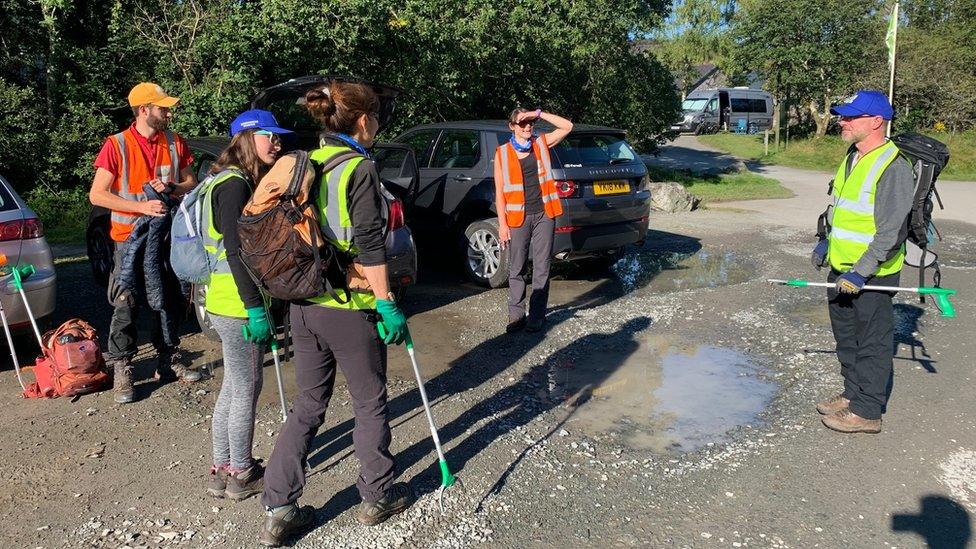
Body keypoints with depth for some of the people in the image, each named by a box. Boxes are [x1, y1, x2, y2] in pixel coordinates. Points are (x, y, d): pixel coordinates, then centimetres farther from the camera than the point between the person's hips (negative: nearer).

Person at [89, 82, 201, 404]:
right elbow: (97, 195, -12)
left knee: (168, 301, 12)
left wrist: (169, 188, -13)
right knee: (126, 305, -6)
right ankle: (122, 371, 3)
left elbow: (191, 184, 9)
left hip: (166, 235, 5)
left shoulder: (175, 144, 4)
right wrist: (142, 206, -22)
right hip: (130, 237, -4)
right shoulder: (117, 145, -9)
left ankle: (168, 362, 24)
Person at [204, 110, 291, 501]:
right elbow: (235, 252, -22)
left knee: (234, 386, 17)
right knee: (246, 388, 3)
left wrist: (257, 303, 21)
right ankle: (242, 475, 17)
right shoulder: (234, 184, -16)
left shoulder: (236, 182, 15)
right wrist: (255, 308, -23)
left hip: (227, 303, 10)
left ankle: (223, 469, 29)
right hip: (238, 306, -10)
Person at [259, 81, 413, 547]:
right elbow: (369, 245, -18)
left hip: (304, 305, 7)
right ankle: (377, 497, 27)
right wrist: (387, 303, -13)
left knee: (307, 407, 16)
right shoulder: (360, 168, -12)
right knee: (370, 405, 12)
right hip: (350, 307, -7)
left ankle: (278, 510, 19)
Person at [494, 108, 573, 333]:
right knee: (517, 269, 4)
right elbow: (499, 192, 1)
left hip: (543, 215, 1)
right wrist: (502, 224, -5)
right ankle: (516, 315, 15)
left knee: (541, 268, 4)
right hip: (518, 217, -1)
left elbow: (567, 126, 1)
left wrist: (538, 113, -6)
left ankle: (537, 317, 12)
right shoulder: (502, 153, 3)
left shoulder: (541, 144, 7)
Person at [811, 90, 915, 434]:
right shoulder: (852, 158, 10)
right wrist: (827, 243, 23)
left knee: (872, 343, 3)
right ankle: (852, 394, 34)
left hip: (871, 276, -9)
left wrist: (860, 273, -24)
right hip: (841, 268, 9)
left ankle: (867, 412, 15)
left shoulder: (893, 168, -20)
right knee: (846, 338, 19)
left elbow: (891, 234, -22)